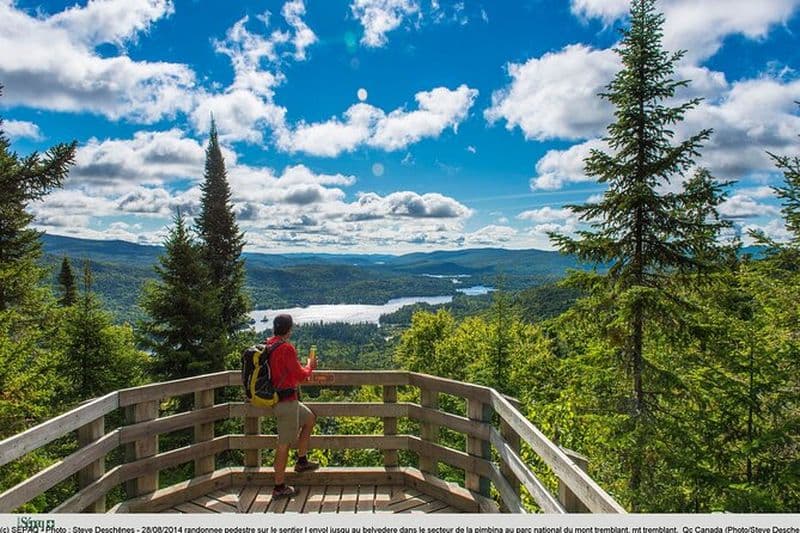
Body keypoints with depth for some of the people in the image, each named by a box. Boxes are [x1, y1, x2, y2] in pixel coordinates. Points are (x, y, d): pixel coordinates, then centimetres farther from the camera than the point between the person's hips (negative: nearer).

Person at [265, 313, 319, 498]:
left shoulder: (267, 345, 6)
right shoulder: (286, 348, -23)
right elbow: (300, 375, -18)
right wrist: (310, 365, 1)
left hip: (276, 397, 9)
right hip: (287, 400, -9)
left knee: (309, 418, 24)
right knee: (284, 443, 1)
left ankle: (301, 461, 29)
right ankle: (279, 487, 12)